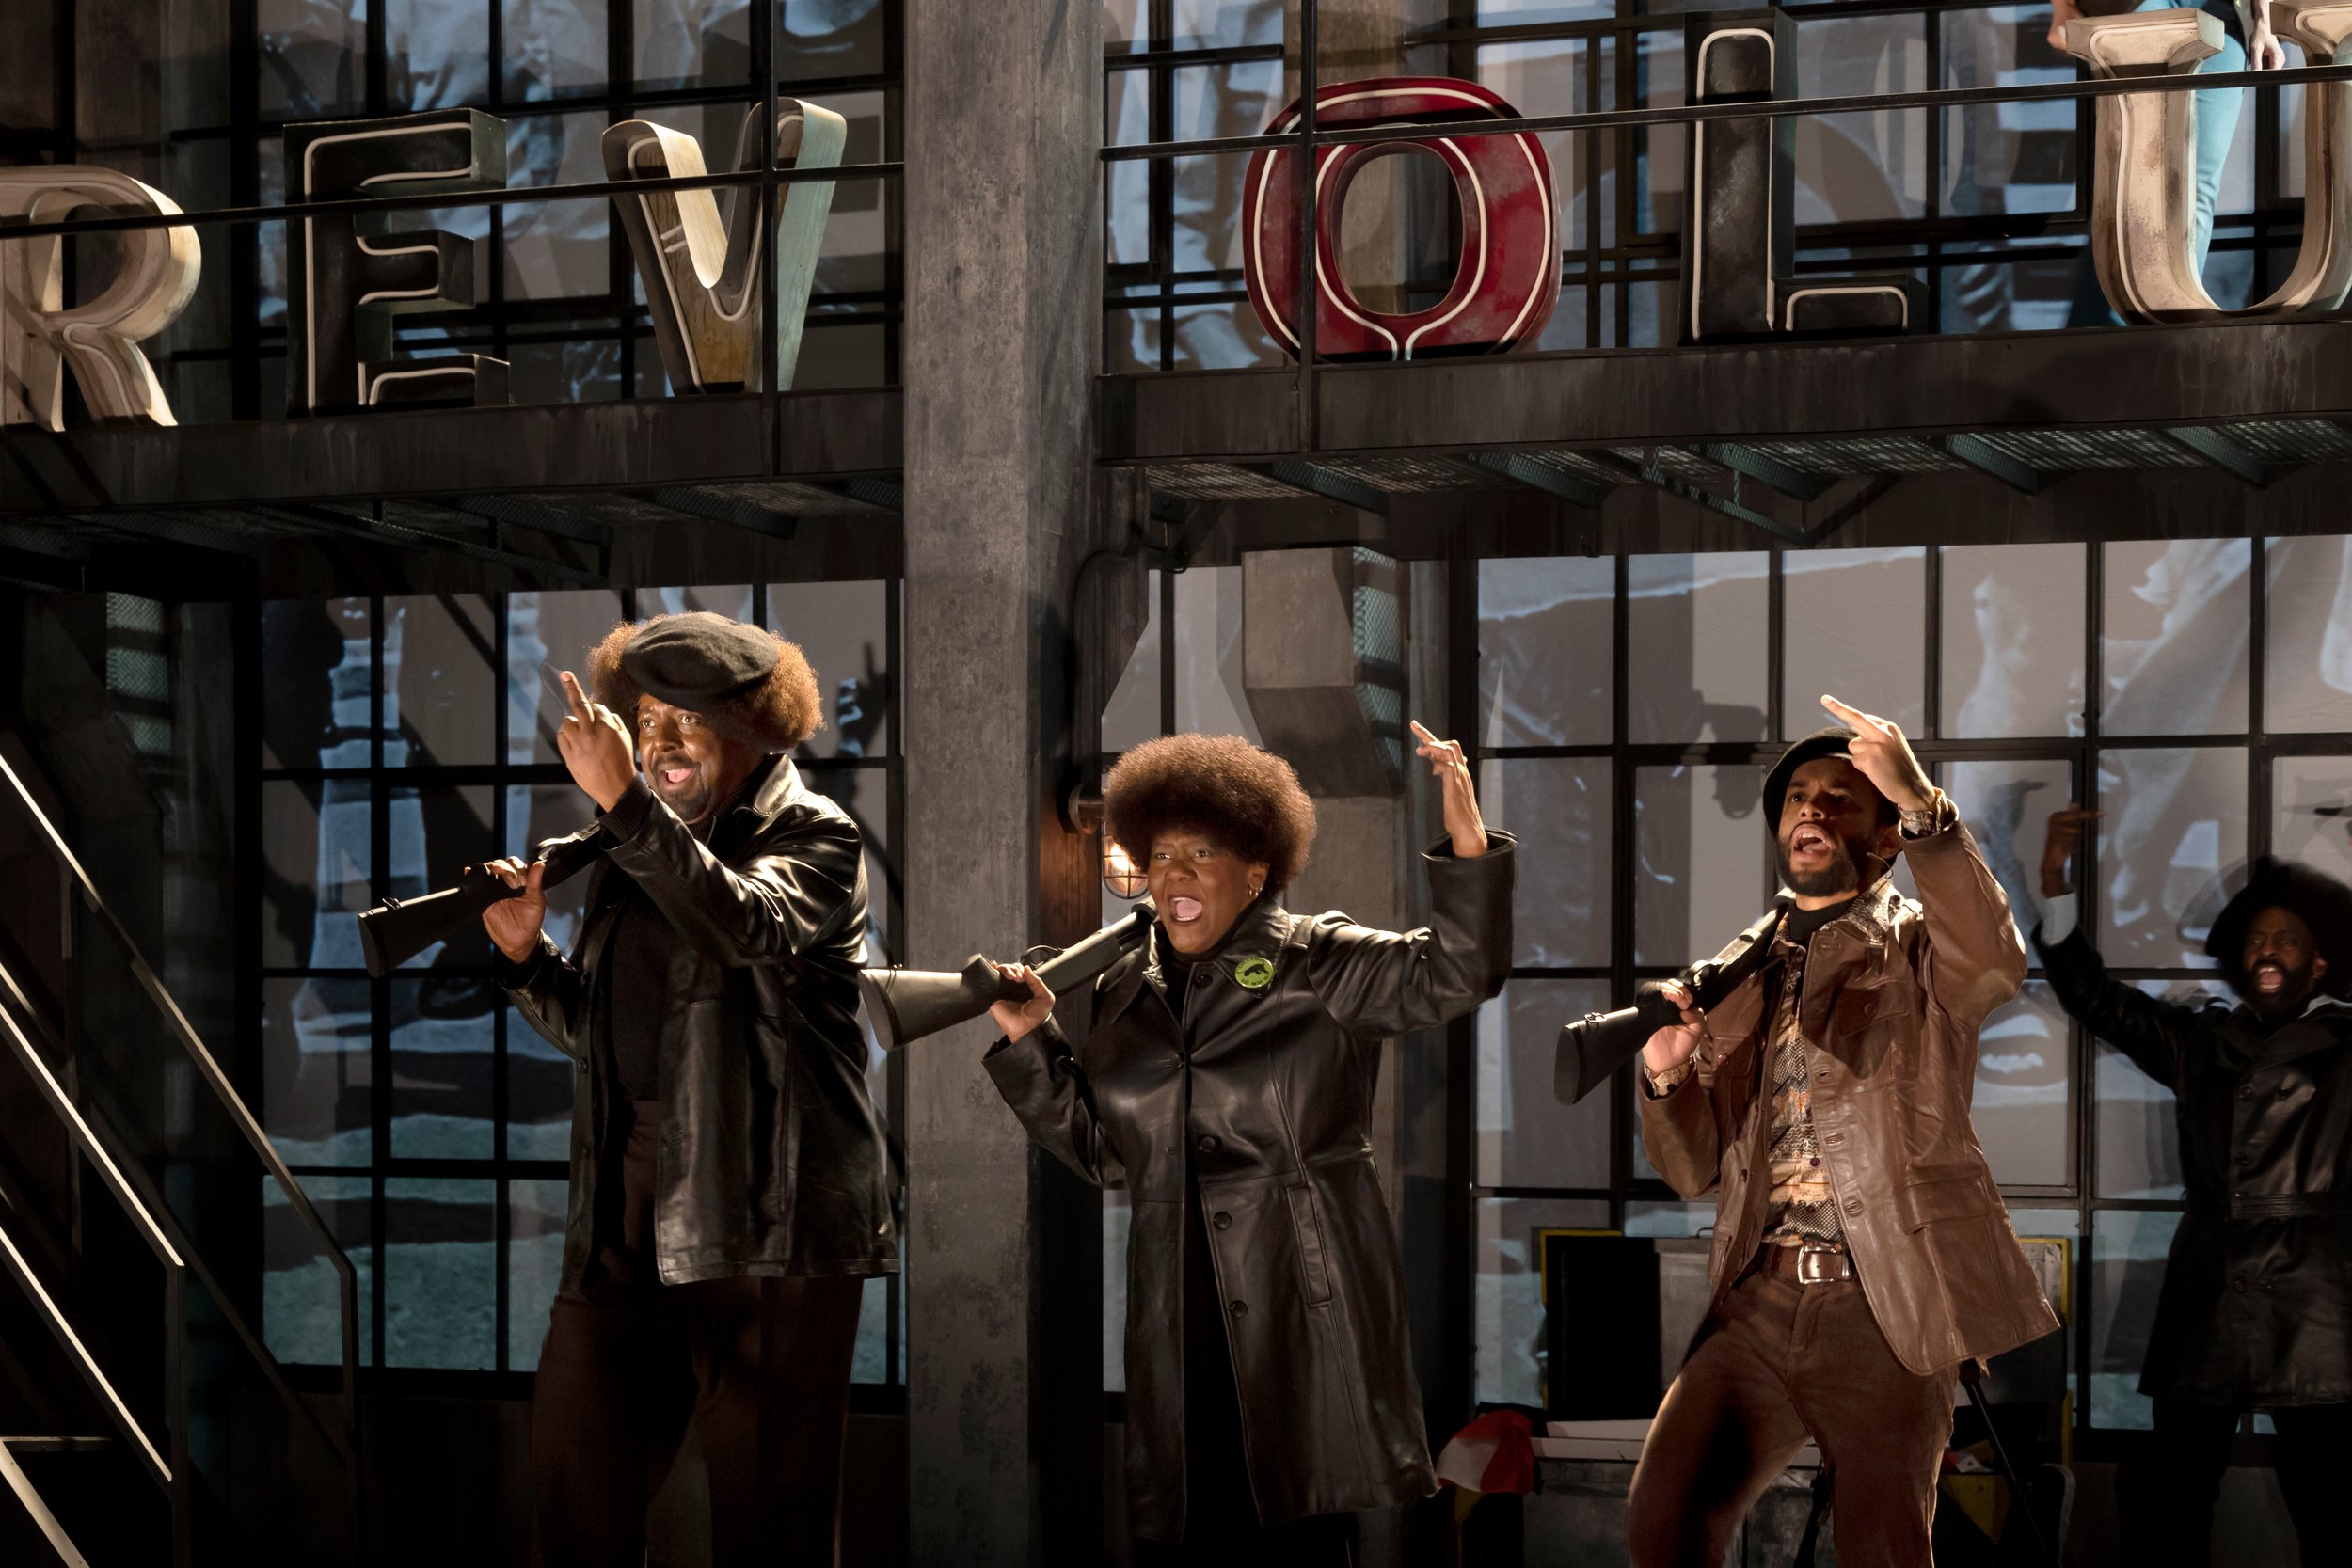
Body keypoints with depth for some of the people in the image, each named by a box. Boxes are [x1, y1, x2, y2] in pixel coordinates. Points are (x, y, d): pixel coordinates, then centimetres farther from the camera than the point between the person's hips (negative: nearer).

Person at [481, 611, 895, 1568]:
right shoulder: (636, 851, 18)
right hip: (628, 1209, 6)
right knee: (572, 1465, 5)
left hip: (766, 1206, -6)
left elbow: (749, 925, -24)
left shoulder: (815, 838, -2)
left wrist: (623, 802, -31)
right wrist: (524, 951, 4)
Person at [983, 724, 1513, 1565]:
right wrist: (1031, 1044, 9)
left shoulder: (1315, 965, 1)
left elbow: (1455, 974, -11)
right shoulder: (1126, 994, 15)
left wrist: (1468, 849, -25)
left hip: (1303, 1306, -4)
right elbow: (1101, 1149, 20)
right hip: (1182, 1327, 4)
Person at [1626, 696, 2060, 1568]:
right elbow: (1694, 1172, 17)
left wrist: (1923, 806, -31)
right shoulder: (1740, 975, 18)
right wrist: (1666, 1071, -4)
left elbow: (1994, 966, -21)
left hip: (1881, 1308, -3)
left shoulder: (1915, 949, 6)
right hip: (1757, 1304, 3)